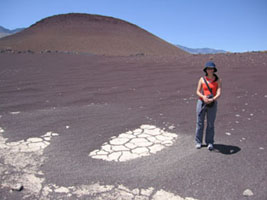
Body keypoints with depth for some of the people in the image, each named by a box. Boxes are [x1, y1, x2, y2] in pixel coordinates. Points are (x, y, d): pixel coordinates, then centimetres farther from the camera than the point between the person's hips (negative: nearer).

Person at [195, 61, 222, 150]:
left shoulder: (218, 80, -3)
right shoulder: (202, 79, 0)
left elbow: (219, 93, -12)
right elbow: (198, 92, -2)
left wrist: (212, 99, -31)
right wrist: (203, 97, -22)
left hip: (212, 104, -1)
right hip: (201, 102, 1)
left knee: (210, 124, 5)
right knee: (200, 123, 6)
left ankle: (209, 142, 19)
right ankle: (198, 142, 19)